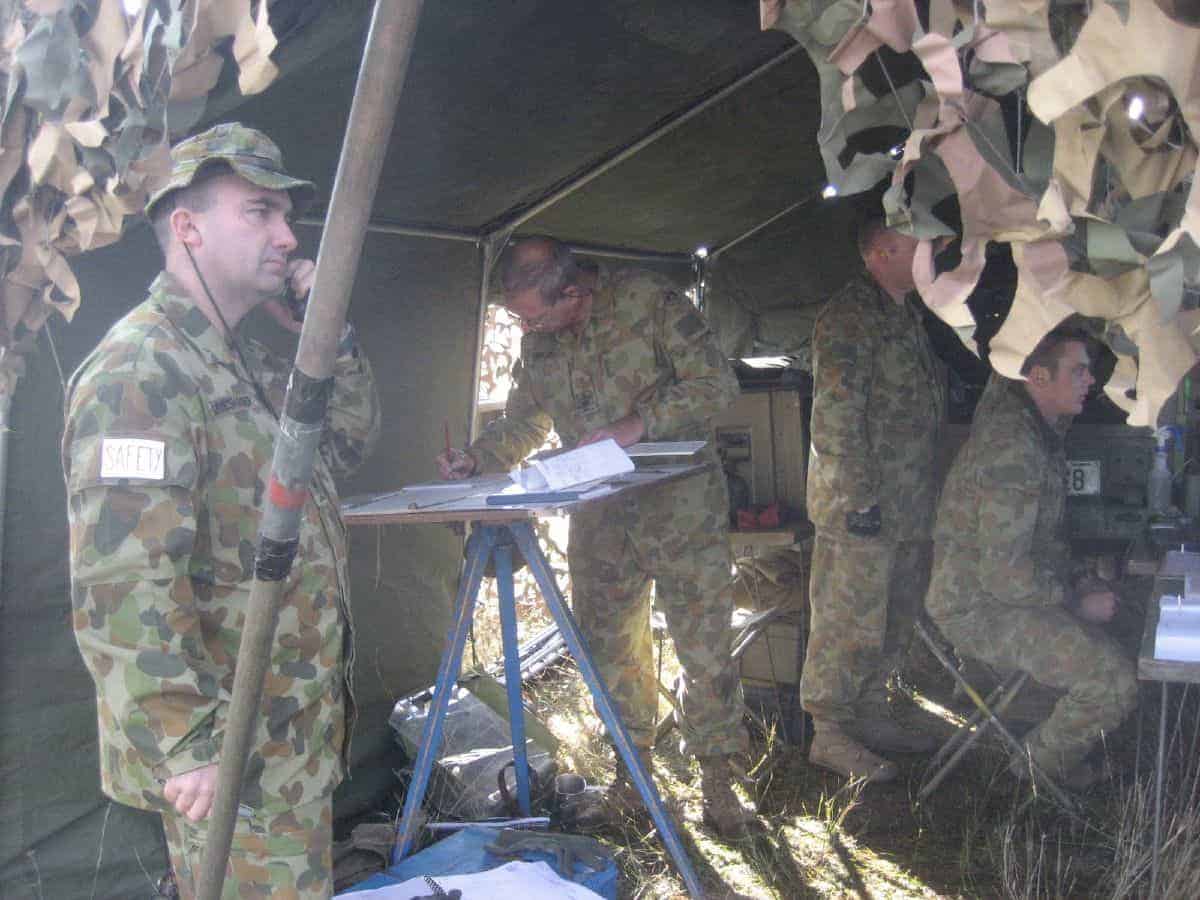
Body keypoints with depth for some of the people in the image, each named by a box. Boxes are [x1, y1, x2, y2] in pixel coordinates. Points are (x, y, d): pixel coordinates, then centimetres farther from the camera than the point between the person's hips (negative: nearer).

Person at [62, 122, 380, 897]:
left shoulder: (247, 366, 10)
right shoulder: (140, 371, -21)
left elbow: (351, 438, 20)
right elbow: (123, 590, -27)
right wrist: (186, 747, -25)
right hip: (232, 760, -9)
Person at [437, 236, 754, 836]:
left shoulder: (648, 299, -12)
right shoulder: (538, 340, 6)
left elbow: (715, 385, -14)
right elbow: (524, 421, 17)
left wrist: (637, 424, -23)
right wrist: (477, 459, -1)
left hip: (680, 501, -5)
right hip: (599, 512, 5)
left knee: (705, 646, -1)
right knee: (609, 645, 8)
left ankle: (717, 779, 14)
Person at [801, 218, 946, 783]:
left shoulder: (908, 313, 17)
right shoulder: (848, 317, -15)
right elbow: (835, 418, -20)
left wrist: (927, 491, 23)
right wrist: (859, 498, -21)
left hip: (907, 504, 10)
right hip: (860, 506, -10)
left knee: (895, 617, 18)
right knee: (849, 620, -2)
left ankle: (870, 713, 32)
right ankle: (830, 733, 10)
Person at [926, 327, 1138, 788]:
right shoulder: (1011, 447, -27)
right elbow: (1004, 573, -28)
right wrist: (1076, 603, -14)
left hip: (1009, 584, 11)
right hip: (981, 608, -11)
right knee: (1115, 682, -22)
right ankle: (1045, 762, 7)